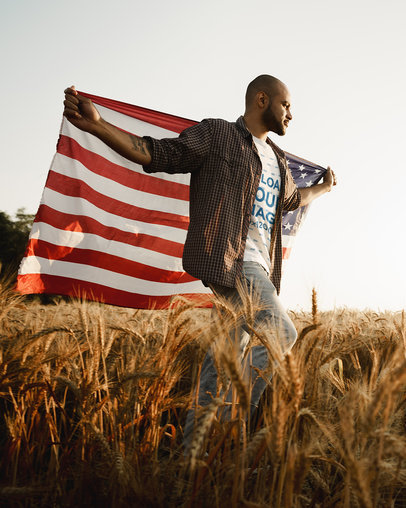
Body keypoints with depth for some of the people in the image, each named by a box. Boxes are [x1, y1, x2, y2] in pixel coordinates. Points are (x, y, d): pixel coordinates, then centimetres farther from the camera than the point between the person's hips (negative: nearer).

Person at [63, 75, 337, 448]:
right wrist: (96, 125, -18)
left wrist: (324, 187, 60)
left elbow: (291, 198, 44)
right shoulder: (216, 134, 1)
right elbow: (156, 154, -6)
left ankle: (195, 443, 10)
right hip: (228, 256, -8)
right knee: (280, 333, -19)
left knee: (231, 350, 4)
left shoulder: (277, 158, 25)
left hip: (260, 265, 8)